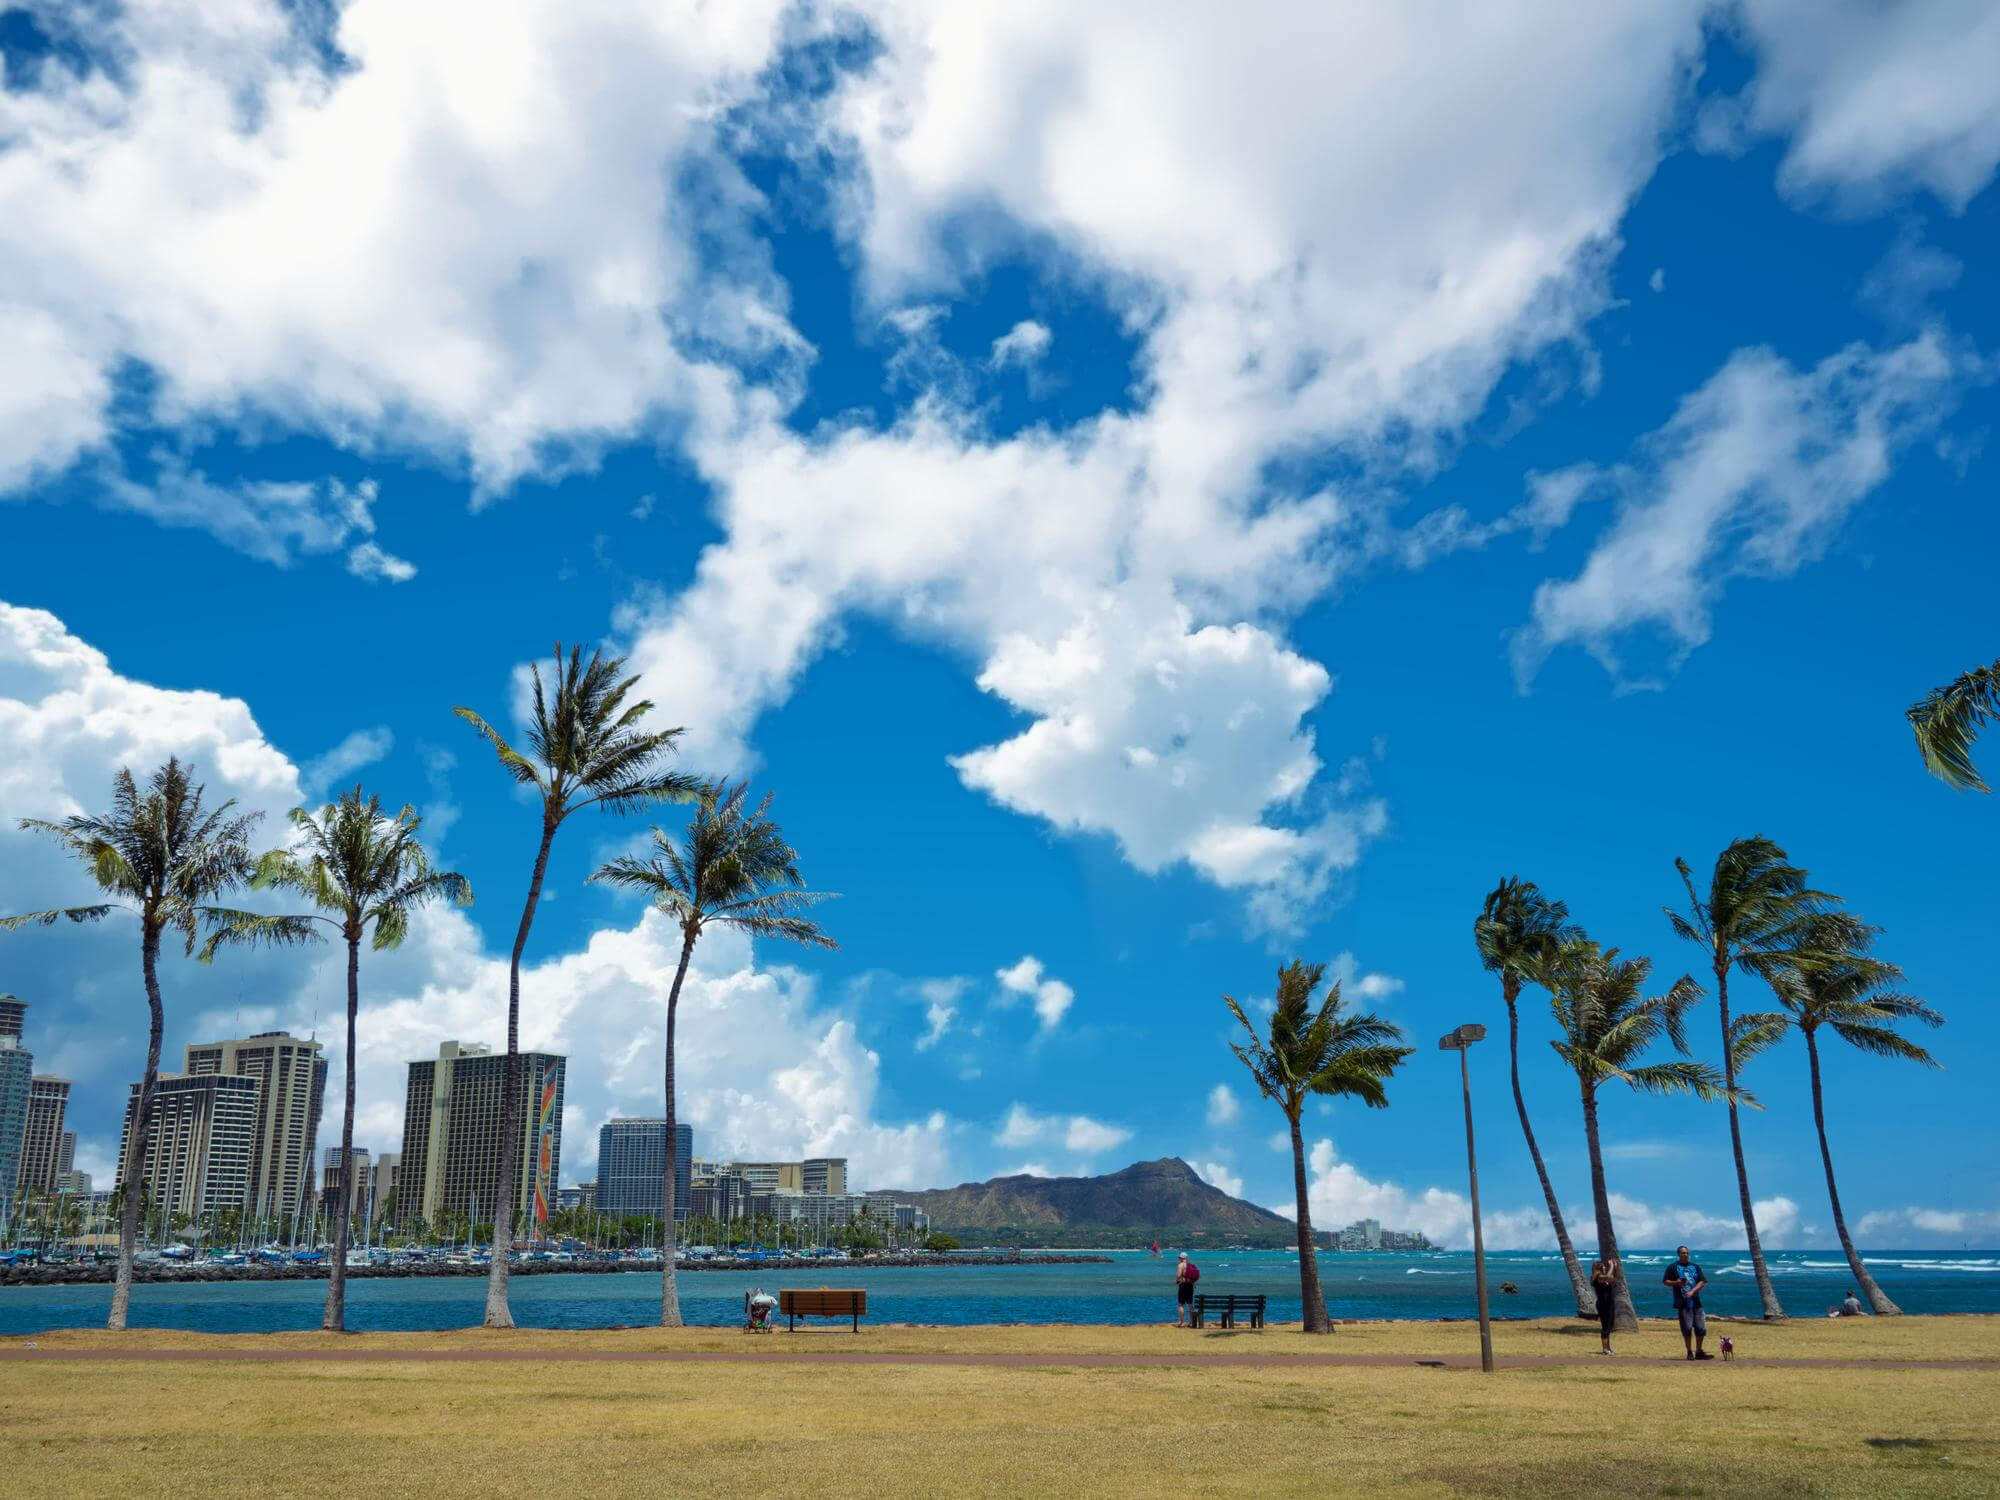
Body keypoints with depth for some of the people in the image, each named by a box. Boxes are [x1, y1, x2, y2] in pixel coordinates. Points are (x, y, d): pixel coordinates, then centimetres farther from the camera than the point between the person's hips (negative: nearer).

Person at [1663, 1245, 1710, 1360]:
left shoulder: (1695, 1267, 13)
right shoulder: (1672, 1267, 4)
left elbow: (1702, 1281, 5)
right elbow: (1666, 1281, 4)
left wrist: (1692, 1291, -11)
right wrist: (1676, 1283, -15)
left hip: (1696, 1301, 3)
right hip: (1682, 1302, -3)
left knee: (1701, 1328, 4)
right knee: (1687, 1328, -5)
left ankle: (1699, 1351, 18)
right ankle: (1689, 1352, 6)